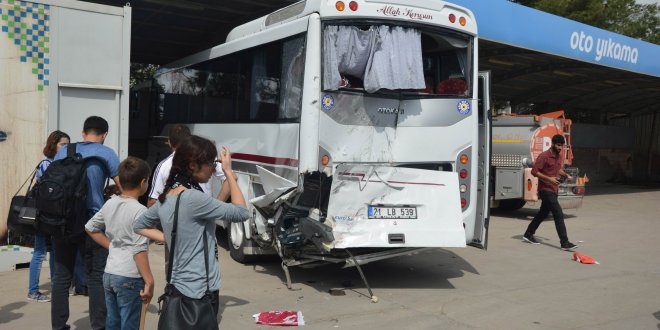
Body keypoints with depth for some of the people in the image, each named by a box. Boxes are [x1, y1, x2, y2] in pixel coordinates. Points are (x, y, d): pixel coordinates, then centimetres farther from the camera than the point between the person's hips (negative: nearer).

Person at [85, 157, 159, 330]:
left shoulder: (109, 204, 5)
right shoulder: (139, 210, -17)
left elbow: (90, 227, 19)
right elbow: (139, 251, -20)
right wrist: (149, 282, -17)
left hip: (108, 274, 7)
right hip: (129, 278, -7)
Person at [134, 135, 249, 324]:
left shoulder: (166, 198, 5)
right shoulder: (193, 198, -22)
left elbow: (138, 227, 20)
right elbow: (241, 213, -16)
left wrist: (167, 238, 10)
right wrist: (228, 172, -9)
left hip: (178, 287, 9)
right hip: (199, 292, -9)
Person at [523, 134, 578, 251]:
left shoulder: (559, 156, 11)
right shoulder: (544, 156, -15)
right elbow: (534, 171, -18)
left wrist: (566, 175, 8)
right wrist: (549, 178, -24)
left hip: (553, 190, 9)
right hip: (546, 190, -9)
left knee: (543, 213, 17)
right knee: (559, 214, -14)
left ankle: (528, 234, 29)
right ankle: (565, 243, -13)